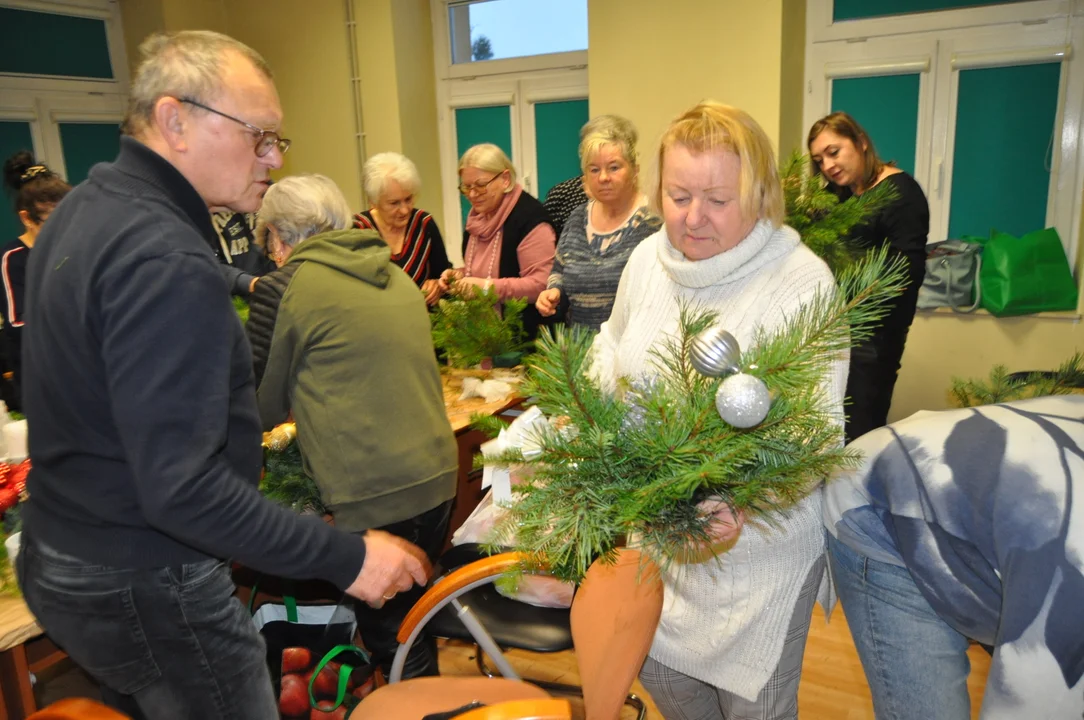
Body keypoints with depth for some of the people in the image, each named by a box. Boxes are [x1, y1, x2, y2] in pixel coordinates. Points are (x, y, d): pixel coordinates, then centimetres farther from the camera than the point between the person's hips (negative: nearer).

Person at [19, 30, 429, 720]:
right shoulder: (169, 262, -27)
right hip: (144, 590, -9)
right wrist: (347, 557, -27)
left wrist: (236, 436, 24)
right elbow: (181, 489, -31)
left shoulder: (84, 209, 5)